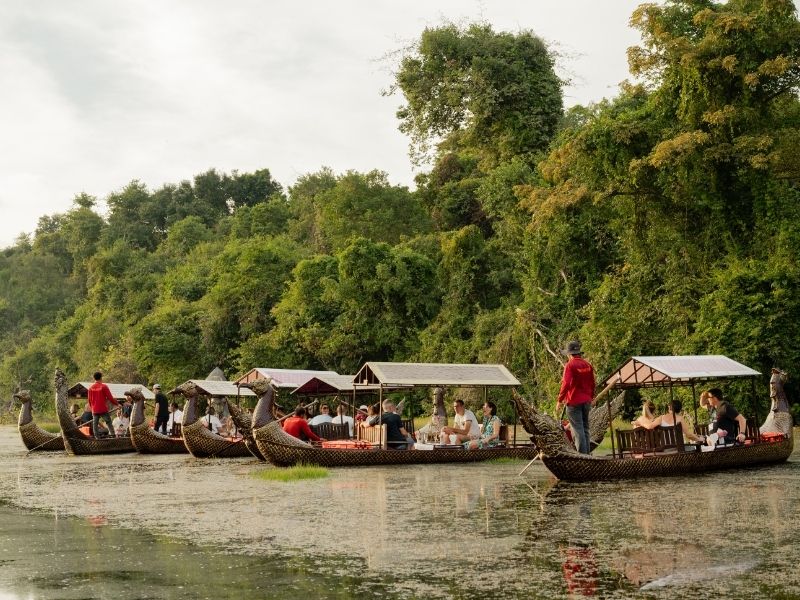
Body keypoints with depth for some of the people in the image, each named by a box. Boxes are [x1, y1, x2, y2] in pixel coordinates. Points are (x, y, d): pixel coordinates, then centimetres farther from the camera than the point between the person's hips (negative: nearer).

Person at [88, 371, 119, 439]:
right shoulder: (104, 386, -8)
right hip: (103, 409, -4)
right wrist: (117, 404, 5)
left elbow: (89, 400, 11)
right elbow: (110, 398, -8)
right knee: (109, 423, 2)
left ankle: (97, 437, 3)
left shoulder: (91, 387, 4)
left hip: (94, 410, 4)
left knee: (95, 424, 6)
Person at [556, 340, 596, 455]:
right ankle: (587, 453, 18)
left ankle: (582, 454, -9)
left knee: (577, 430, -5)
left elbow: (566, 384, -20)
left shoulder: (570, 365, -12)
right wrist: (591, 398, 29)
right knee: (585, 428, 15)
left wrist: (560, 401, -15)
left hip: (573, 402, -6)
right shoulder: (588, 365, 7)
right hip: (586, 401, 7)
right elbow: (592, 383, 15)